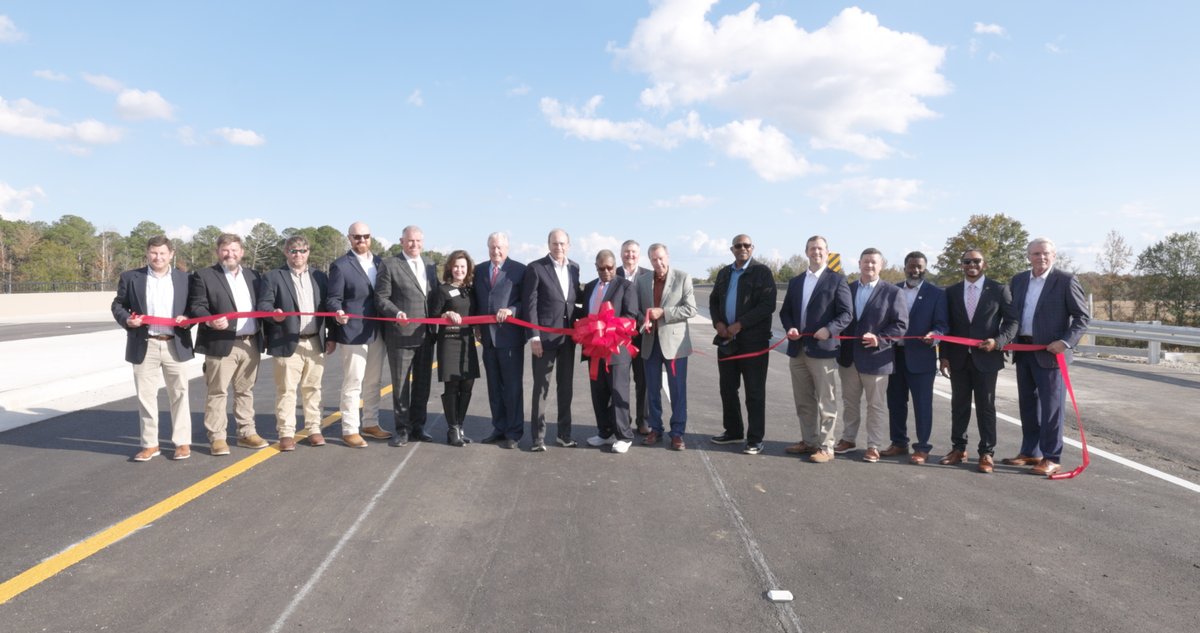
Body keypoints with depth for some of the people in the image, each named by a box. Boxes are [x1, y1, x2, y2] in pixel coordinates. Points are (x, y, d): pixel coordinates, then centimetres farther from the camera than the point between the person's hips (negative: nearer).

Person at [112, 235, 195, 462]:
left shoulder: (184, 278, 6)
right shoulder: (130, 277, 5)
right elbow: (118, 305, 8)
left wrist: (187, 319, -11)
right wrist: (127, 320, -11)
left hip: (176, 345, 0)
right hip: (144, 346, 0)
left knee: (179, 394, 5)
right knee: (146, 395, 6)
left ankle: (182, 442, 14)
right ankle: (150, 444, 16)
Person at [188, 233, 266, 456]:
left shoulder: (252, 275, 16)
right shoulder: (204, 276, 0)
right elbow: (196, 306, -6)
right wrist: (210, 321, -24)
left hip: (251, 344, 5)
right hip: (221, 344, -5)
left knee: (245, 390, 13)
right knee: (217, 392, 1)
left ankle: (247, 433, 21)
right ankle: (217, 437, 8)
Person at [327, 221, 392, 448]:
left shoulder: (380, 262, 11)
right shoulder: (340, 265, -6)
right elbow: (333, 298, -8)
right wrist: (338, 313, -29)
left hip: (377, 332, 6)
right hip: (353, 333, -6)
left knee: (374, 382, 14)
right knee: (353, 383, 0)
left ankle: (370, 424, 26)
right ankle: (350, 430, 8)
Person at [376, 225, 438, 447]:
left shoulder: (430, 267, 15)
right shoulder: (390, 265, -3)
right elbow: (381, 298, -7)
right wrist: (396, 313, -23)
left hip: (425, 335, 6)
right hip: (401, 335, -5)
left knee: (422, 383, 12)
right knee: (401, 384, 3)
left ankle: (417, 426, 25)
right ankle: (402, 429, 14)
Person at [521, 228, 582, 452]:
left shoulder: (574, 267, 10)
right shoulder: (535, 268, -6)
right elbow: (530, 304, -9)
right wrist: (534, 336, -14)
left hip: (568, 336, 5)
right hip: (544, 336, -5)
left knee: (565, 386, 12)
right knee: (541, 387, 1)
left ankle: (564, 433, 22)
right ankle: (538, 436, 8)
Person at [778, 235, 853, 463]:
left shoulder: (837, 280, -1)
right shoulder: (795, 281, 16)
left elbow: (846, 313, -6)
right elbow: (785, 311, 17)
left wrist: (829, 330, -20)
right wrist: (789, 327, -2)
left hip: (823, 350, -6)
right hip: (798, 350, 6)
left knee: (826, 402, 0)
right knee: (803, 402, 14)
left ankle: (825, 447, 7)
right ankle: (808, 441, 26)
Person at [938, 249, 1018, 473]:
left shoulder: (999, 290, 0)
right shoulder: (951, 292, 9)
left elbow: (1012, 321, -1)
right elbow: (946, 325, 9)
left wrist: (998, 341, -18)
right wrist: (944, 355, 3)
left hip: (986, 357, -3)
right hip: (958, 358, 3)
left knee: (986, 406, 3)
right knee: (959, 405, 9)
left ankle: (987, 453, 10)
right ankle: (958, 448, 19)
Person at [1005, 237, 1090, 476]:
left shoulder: (1065, 280, -5)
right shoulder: (1018, 280, 10)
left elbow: (1083, 316, -6)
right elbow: (1010, 313, 17)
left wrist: (1066, 342, -17)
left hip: (1049, 352, -6)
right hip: (1023, 351, 6)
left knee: (1051, 406, -1)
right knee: (1027, 404, 13)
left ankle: (1051, 459, 6)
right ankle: (1030, 452, 24)